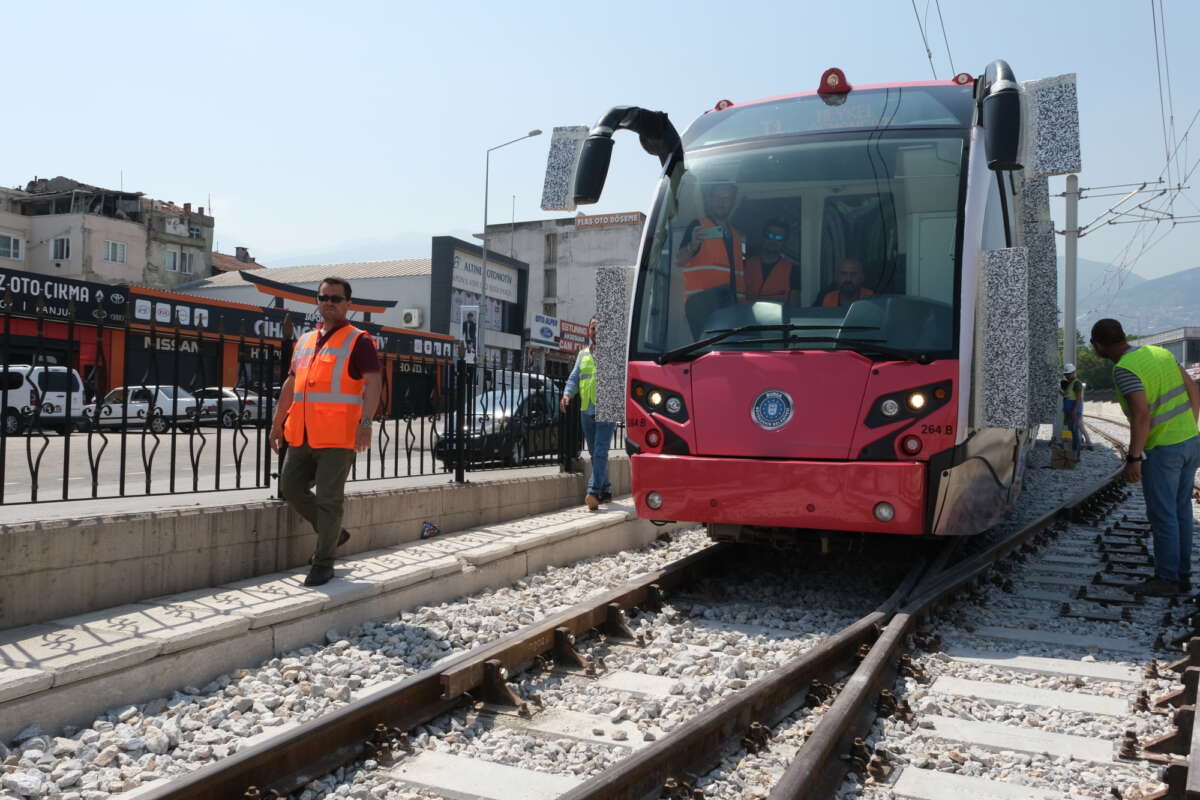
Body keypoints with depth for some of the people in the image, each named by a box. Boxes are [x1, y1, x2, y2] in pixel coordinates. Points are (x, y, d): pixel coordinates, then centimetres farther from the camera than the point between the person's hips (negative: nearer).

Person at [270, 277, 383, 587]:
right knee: (291, 488, 9)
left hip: (337, 436, -7)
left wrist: (365, 423, -24)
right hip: (302, 434, 7)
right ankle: (331, 533, 29)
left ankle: (323, 562, 10)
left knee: (328, 498, -3)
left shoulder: (358, 341, -2)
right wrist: (278, 422, 21)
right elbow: (291, 384, 24)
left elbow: (373, 382, -12)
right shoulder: (305, 341, 18)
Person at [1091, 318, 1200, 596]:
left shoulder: (1125, 369, -20)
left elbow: (1142, 414, -28)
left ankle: (1166, 579, 9)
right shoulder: (1158, 352, 7)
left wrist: (1133, 458, -23)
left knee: (1162, 515, 1)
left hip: (1161, 450, -8)